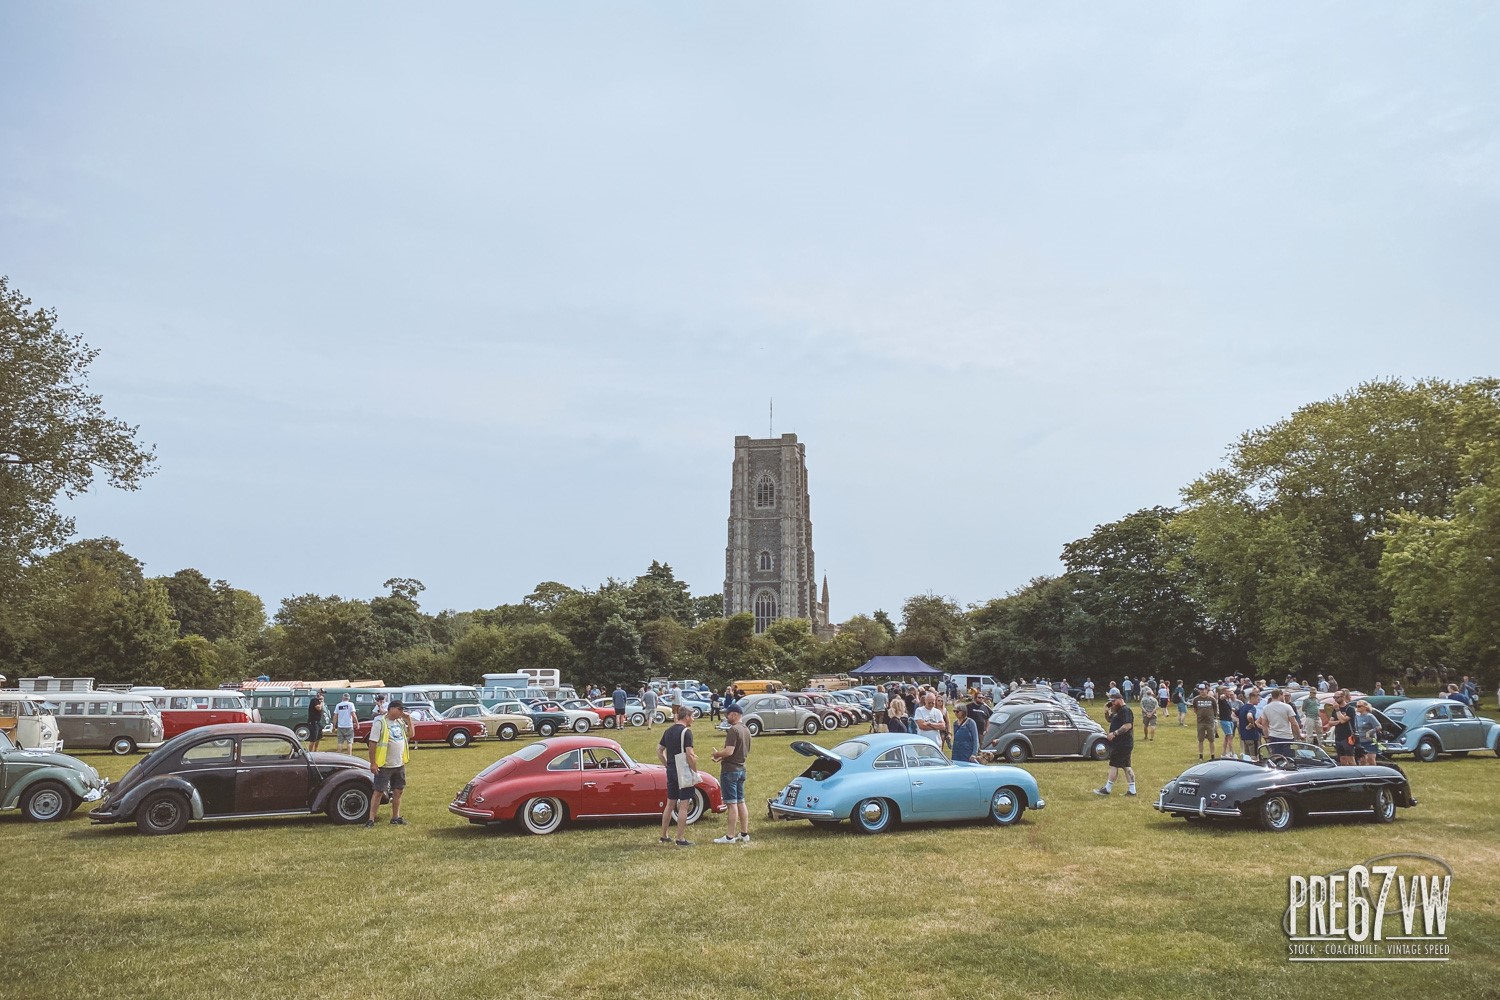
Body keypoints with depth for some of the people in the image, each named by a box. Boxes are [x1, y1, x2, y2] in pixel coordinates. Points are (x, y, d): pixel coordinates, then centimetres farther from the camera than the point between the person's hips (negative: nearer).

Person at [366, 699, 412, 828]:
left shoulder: (400, 722, 9)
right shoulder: (380, 722, -13)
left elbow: (411, 734, 16)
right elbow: (372, 743, -15)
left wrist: (408, 720, 4)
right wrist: (373, 763, -18)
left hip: (399, 765, 7)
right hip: (384, 766, -7)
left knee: (398, 791, 12)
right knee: (379, 792, -3)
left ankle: (395, 818, 23)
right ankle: (371, 820, 3)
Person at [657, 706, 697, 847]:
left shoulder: (668, 730, 11)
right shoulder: (686, 731, -14)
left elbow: (659, 750, 15)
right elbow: (690, 755, -20)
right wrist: (695, 771, -10)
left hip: (670, 771, 8)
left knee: (670, 804, 15)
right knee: (683, 806, -2)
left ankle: (664, 836, 20)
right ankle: (681, 839, 0)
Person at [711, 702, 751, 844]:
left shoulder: (733, 730, -18)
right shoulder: (746, 730, 11)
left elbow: (729, 751, -27)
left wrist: (717, 754, -8)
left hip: (730, 770, -9)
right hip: (741, 768, 9)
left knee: (732, 803, -5)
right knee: (741, 802, 13)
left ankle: (730, 836, -1)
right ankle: (744, 834, 17)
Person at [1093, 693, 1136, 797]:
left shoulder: (1125, 710, -15)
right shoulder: (1119, 711, 17)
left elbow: (1127, 726, -25)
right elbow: (1110, 720, 25)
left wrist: (1114, 733, -27)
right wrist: (1110, 711, 8)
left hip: (1122, 744, -11)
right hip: (1119, 744, 11)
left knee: (1114, 765, -6)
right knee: (1126, 766, 10)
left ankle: (1107, 789, -3)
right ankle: (1132, 790, 12)